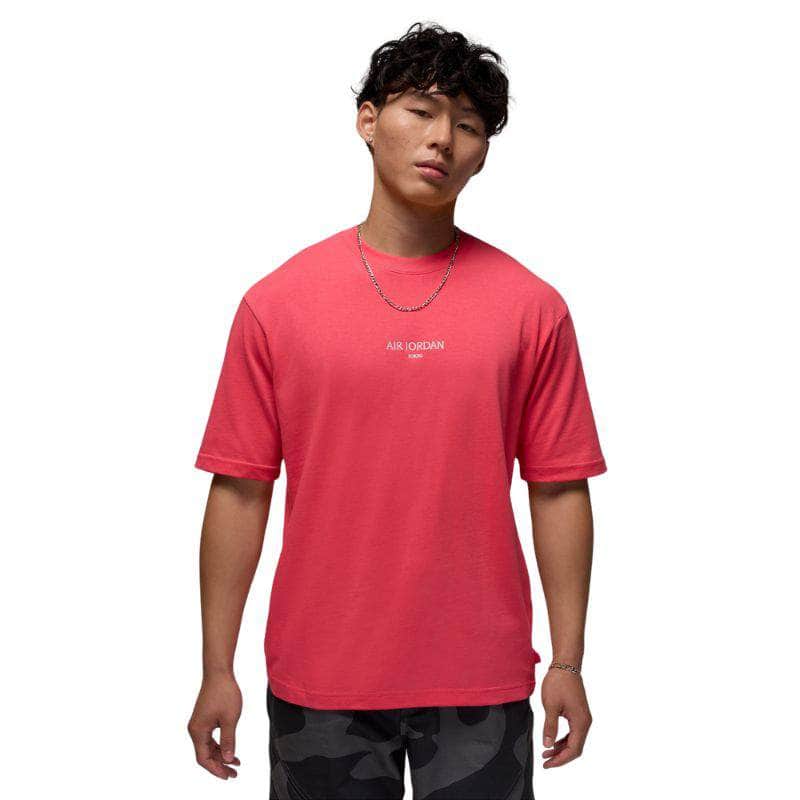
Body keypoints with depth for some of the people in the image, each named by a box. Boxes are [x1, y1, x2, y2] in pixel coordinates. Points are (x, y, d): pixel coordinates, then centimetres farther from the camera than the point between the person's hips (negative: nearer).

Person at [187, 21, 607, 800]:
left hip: (481, 685, 0)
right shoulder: (276, 303, -1)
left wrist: (568, 662, -1)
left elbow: (559, 489, 1)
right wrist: (217, 669, -1)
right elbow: (239, 490, 0)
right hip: (319, 681, 0)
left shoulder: (532, 307, 0)